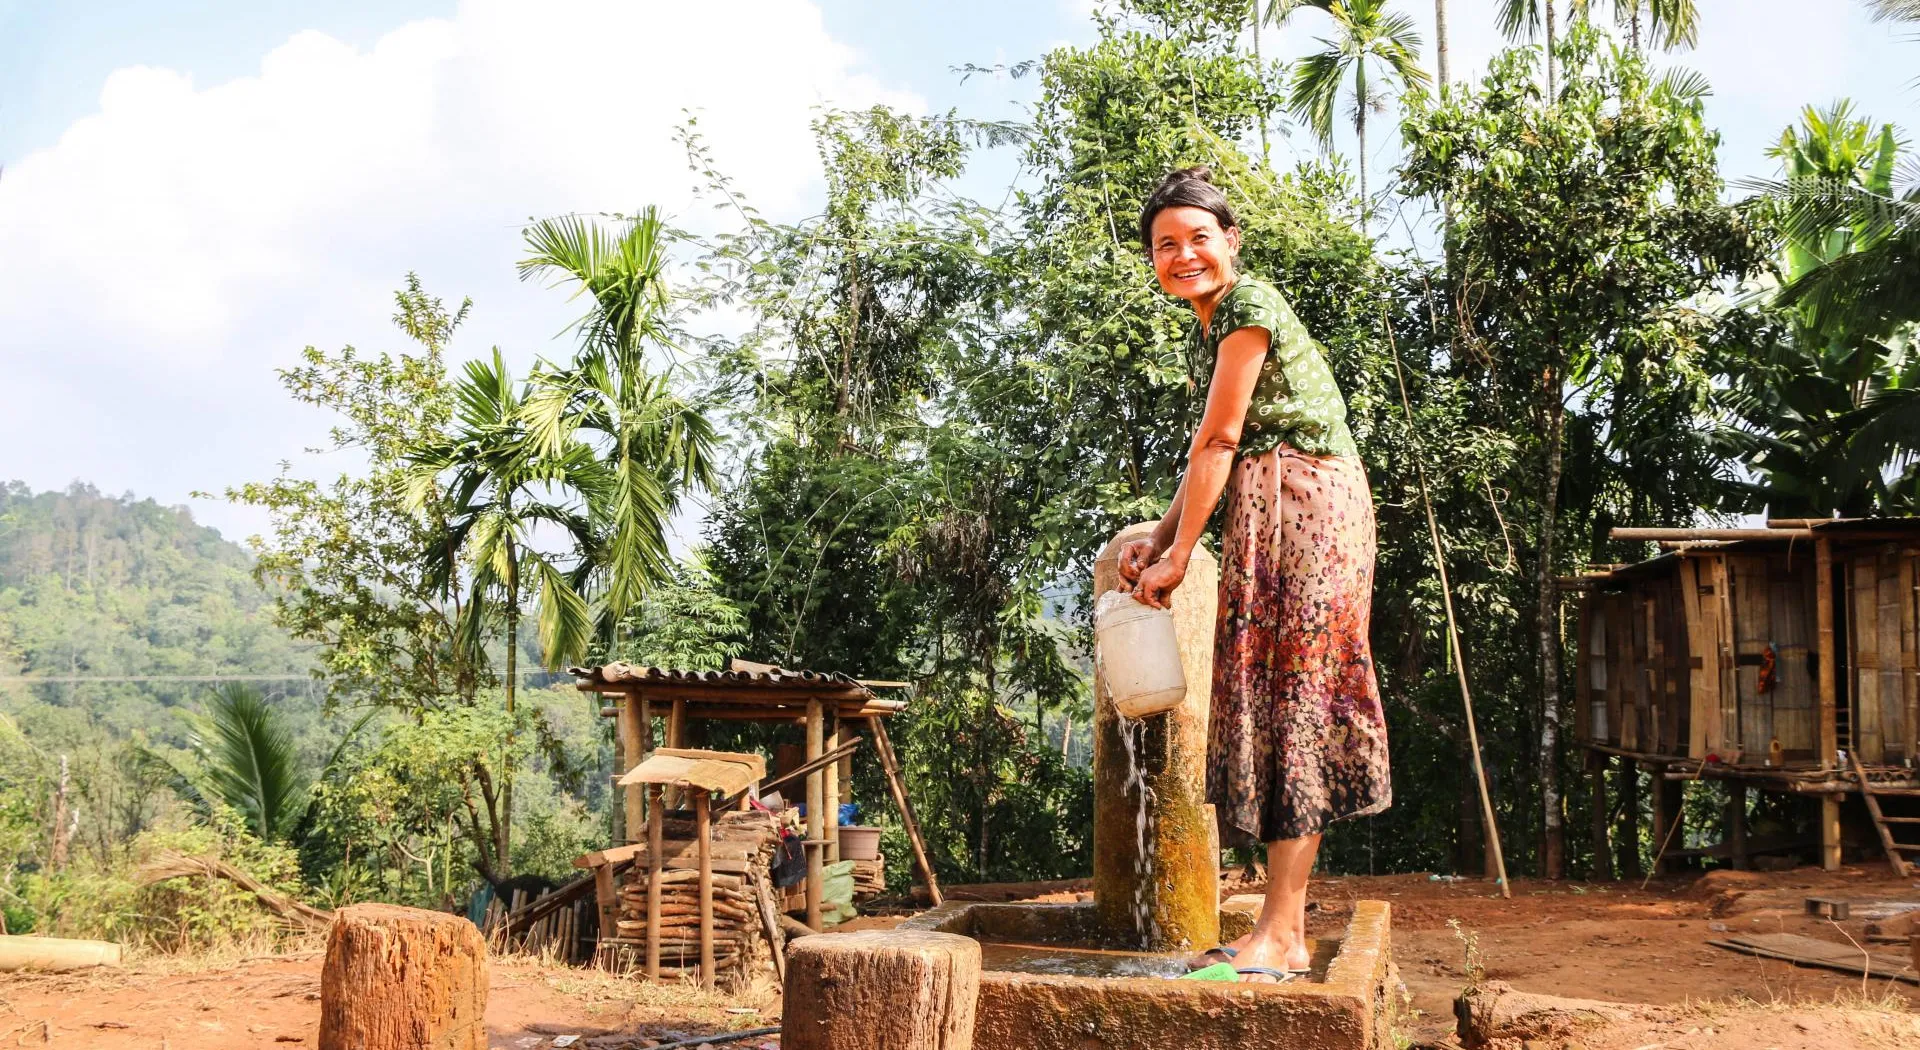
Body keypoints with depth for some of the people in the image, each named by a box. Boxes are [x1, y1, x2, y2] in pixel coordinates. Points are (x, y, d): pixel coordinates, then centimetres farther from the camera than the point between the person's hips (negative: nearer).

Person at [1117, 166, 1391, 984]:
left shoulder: (1251, 306, -9)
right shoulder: (1205, 337, 20)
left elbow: (1219, 442, -12)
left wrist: (1176, 560, -10)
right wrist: (1157, 540, 10)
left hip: (1307, 506, -10)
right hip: (1264, 519, 10)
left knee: (1289, 697, -12)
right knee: (1268, 698, 7)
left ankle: (1283, 934, -11)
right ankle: (1284, 923, 10)